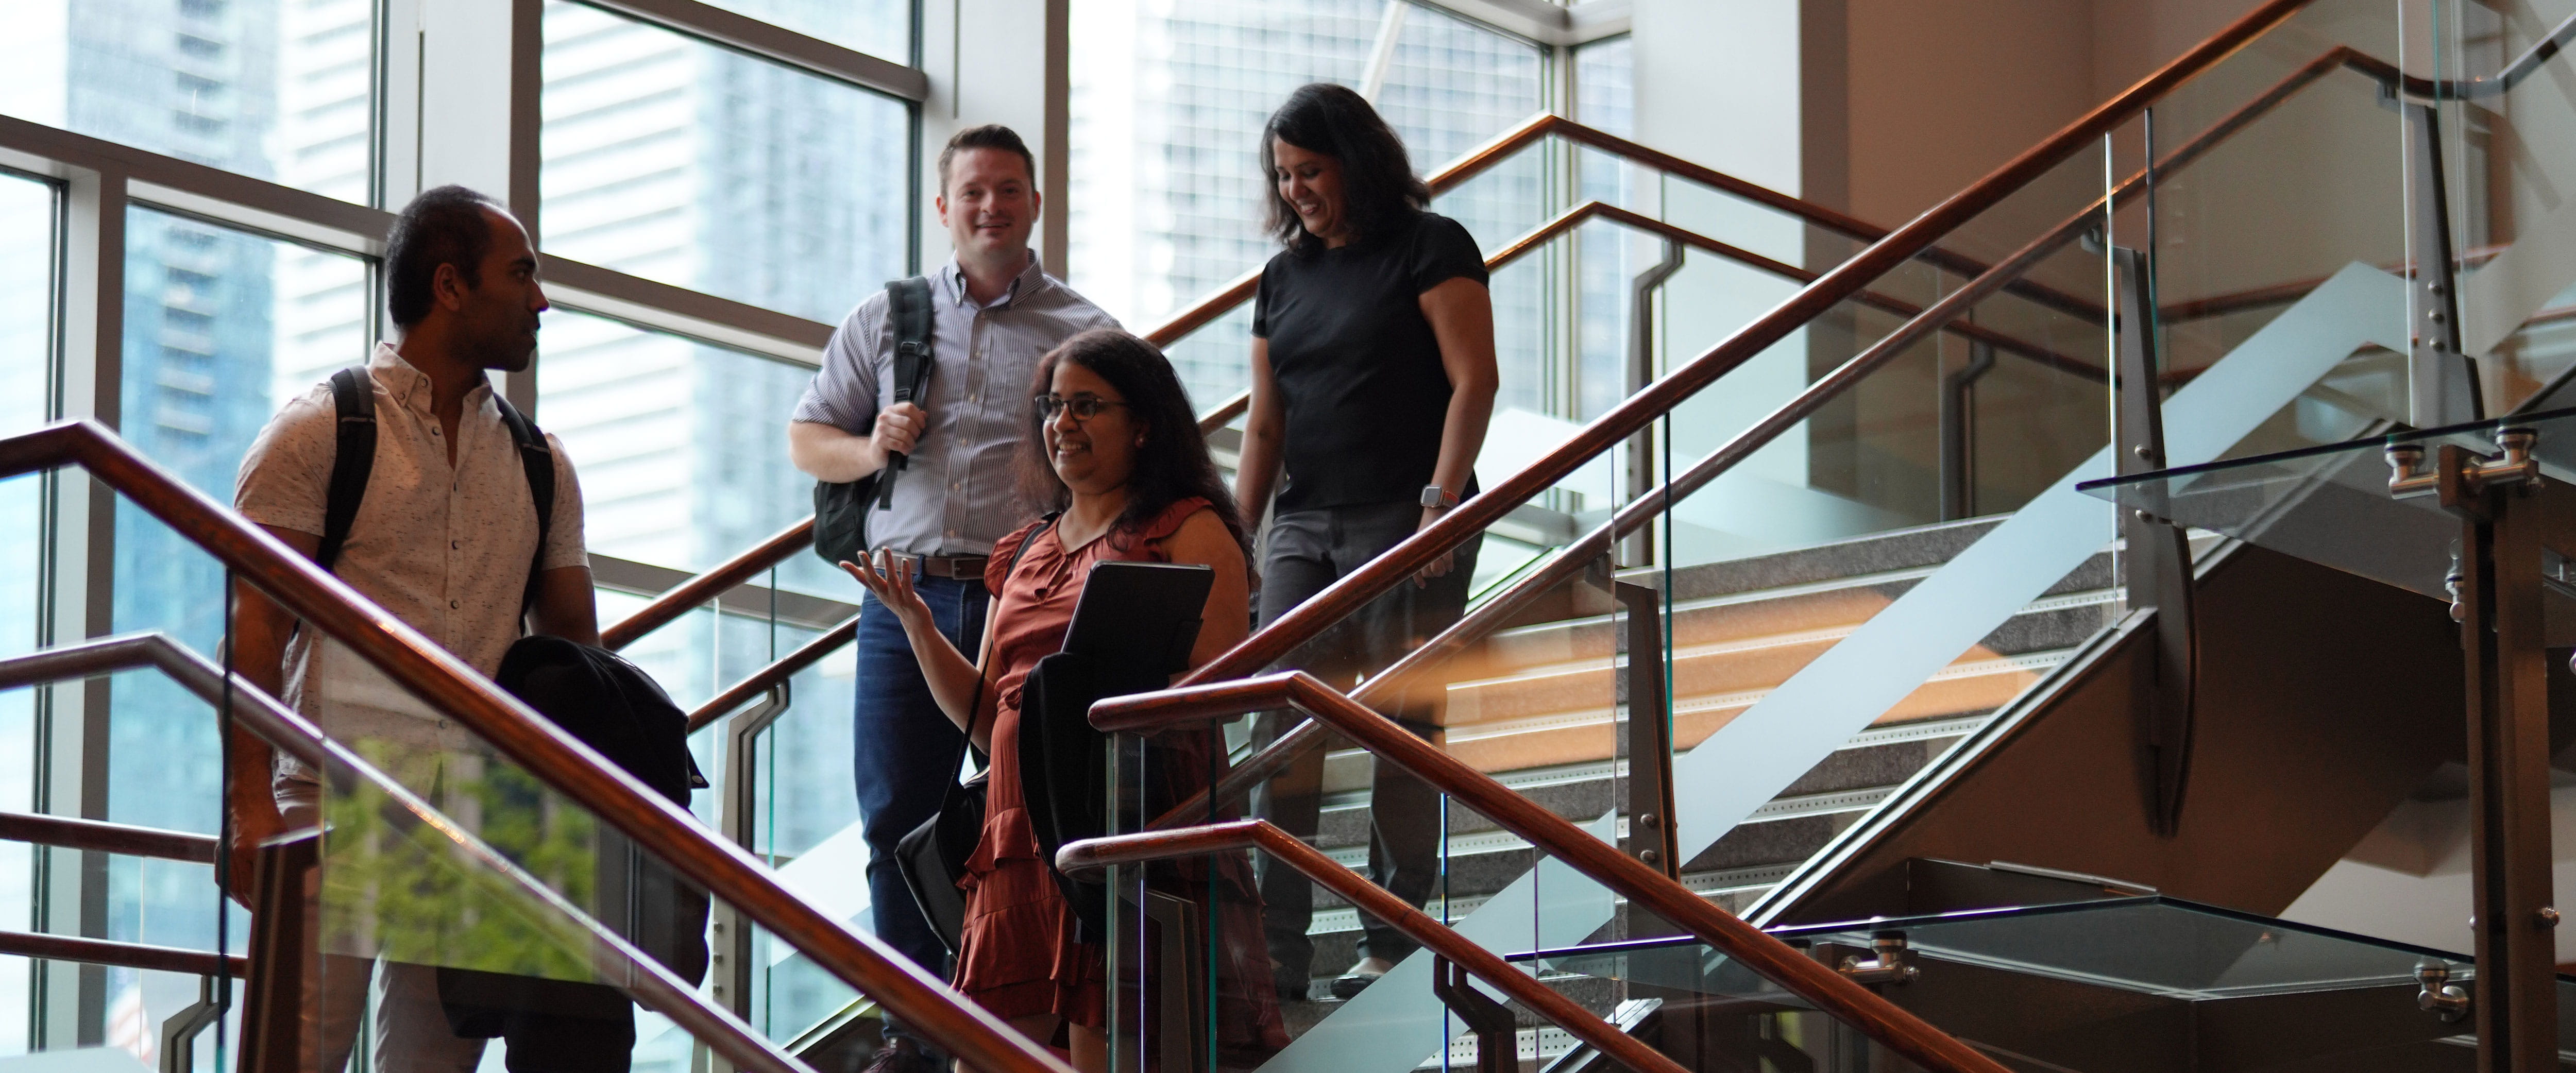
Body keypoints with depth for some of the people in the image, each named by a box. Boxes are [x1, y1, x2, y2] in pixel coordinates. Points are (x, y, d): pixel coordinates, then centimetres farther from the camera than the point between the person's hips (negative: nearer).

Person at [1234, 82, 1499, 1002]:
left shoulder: (1430, 249, 0)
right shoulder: (1285, 277, 17)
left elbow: (1474, 382, -8)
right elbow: (1266, 423, 16)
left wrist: (1440, 506, -18)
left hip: (1406, 522, -5)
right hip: (1305, 527, 5)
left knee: (1404, 733, -3)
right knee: (1282, 730, -6)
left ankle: (1394, 943, 3)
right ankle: (1277, 950, -7)